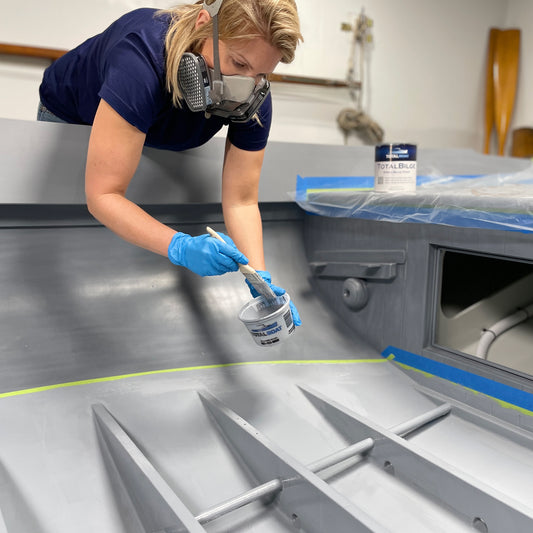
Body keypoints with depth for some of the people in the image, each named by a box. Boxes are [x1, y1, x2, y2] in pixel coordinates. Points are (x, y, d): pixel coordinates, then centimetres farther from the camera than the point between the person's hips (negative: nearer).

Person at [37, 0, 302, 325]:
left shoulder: (254, 99, -30)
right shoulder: (141, 58, -46)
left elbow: (241, 200, -27)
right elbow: (103, 196, -46)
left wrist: (262, 279, -40)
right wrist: (181, 248, -59)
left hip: (156, 136, 4)